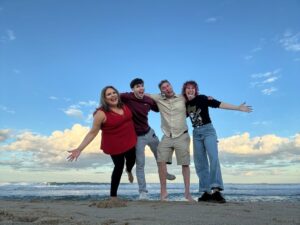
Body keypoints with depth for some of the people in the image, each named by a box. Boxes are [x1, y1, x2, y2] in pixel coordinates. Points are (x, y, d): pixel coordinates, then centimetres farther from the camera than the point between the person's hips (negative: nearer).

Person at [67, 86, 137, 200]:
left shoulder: (123, 105, -6)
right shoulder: (101, 113, -23)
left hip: (130, 141, 6)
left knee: (131, 160, 26)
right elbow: (93, 132, -21)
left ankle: (129, 171, 66)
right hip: (114, 145, -6)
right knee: (119, 166, 5)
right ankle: (113, 196, 26)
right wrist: (79, 149, -25)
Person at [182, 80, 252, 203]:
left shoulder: (202, 98, -5)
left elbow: (219, 104, -12)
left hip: (208, 130, -5)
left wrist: (238, 108, -19)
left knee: (213, 157, -22)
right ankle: (206, 192, 6)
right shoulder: (185, 104, 8)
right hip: (196, 133, 5)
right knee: (200, 163, 2)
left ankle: (216, 190, -24)